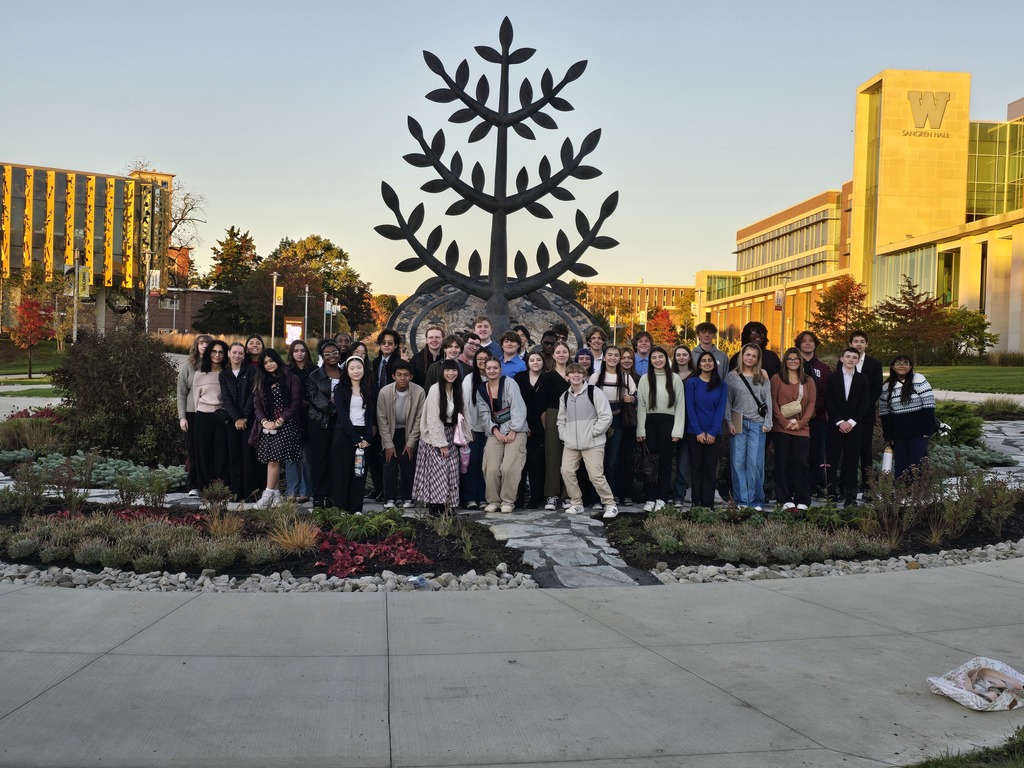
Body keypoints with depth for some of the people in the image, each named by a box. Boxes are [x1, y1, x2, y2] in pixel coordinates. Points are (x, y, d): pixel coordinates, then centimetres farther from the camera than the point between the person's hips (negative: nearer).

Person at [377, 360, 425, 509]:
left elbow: (419, 419, -13)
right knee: (390, 464, -5)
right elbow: (382, 420, -12)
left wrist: (411, 443, -12)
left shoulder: (419, 392, -21)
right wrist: (388, 444, -12)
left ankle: (407, 498, 4)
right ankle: (390, 498, 3)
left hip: (410, 432, 0)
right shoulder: (384, 392, -19)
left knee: (408, 465, -7)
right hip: (391, 432, 0)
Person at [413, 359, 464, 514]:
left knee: (451, 471, 0)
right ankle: (434, 506, -5)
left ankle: (449, 504, 4)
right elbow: (433, 419, -14)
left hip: (450, 435, 6)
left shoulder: (457, 390, 8)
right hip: (435, 435, -6)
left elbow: (457, 414, 12)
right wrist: (441, 443, -15)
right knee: (438, 471, -11)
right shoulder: (436, 389, -12)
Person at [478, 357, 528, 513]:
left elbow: (518, 408, -8)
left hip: (515, 431, -4)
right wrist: (495, 431, -7)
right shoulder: (482, 389, 10)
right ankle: (493, 500, 7)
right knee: (491, 468, -9)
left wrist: (513, 431, -12)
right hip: (495, 433, 4)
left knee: (508, 468, -15)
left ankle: (508, 501, 1)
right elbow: (484, 414, 6)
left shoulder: (509, 383, -3)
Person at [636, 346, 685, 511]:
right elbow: (641, 406, 4)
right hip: (649, 422, 1)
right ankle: (650, 498, 5)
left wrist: (677, 430, -6)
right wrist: (640, 430, -2)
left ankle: (661, 498, 9)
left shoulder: (675, 379, 3)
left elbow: (680, 405, 1)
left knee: (665, 461, 2)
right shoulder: (645, 379, 6)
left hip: (668, 422, -1)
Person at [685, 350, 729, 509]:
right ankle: (697, 503, 6)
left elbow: (721, 409, 1)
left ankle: (709, 504, 5)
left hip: (714, 434, 1)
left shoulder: (721, 385, 7)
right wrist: (698, 432, -11)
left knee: (711, 468, 1)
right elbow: (690, 408, -4)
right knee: (696, 468, 2)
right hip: (694, 433, -1)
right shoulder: (691, 382, 2)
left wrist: (713, 433, -10)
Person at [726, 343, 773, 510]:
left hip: (757, 424, 0)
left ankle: (756, 501, 1)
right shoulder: (732, 376, 7)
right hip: (738, 424, 0)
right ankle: (741, 501, 5)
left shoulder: (762, 378, 10)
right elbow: (727, 401, 6)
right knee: (738, 463, -1)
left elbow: (768, 401, 9)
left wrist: (767, 423, 1)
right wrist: (729, 422, -2)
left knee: (755, 463, -5)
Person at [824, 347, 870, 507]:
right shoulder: (832, 378, 6)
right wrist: (840, 422, -10)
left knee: (851, 462, -1)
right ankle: (832, 495, 2)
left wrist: (851, 422, -9)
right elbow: (828, 402, -1)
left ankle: (850, 497, 1)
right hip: (835, 426, 0)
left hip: (854, 426, 0)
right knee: (832, 462, -2)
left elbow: (864, 404, 3)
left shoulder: (863, 380, 9)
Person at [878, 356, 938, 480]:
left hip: (919, 433, -3)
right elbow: (884, 413, 10)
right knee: (900, 468, 3)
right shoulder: (887, 387, 6)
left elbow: (929, 405, -9)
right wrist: (888, 437, 6)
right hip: (898, 435, 4)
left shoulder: (919, 381, -6)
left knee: (917, 466, -6)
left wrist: (928, 430, -13)